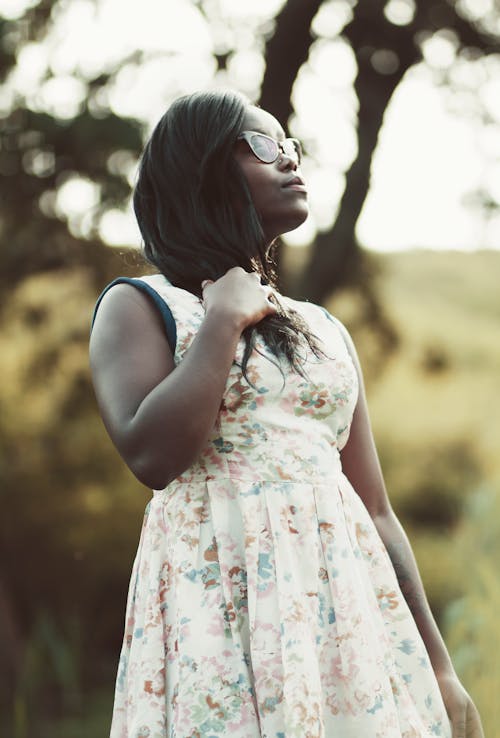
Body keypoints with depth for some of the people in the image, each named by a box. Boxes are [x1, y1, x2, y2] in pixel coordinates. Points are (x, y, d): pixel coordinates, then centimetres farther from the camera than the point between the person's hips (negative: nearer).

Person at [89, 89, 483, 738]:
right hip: (219, 586, -5)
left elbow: (374, 509, 16)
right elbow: (153, 456, -15)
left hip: (351, 596, 5)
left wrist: (438, 669, 12)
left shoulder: (324, 330, 19)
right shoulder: (139, 305, 3)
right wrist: (225, 320, -7)